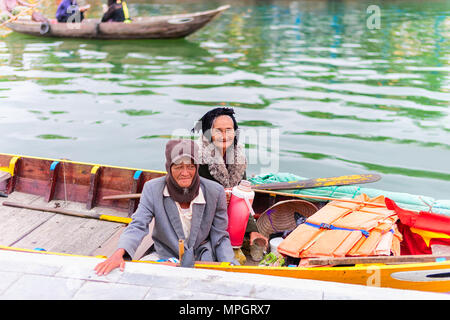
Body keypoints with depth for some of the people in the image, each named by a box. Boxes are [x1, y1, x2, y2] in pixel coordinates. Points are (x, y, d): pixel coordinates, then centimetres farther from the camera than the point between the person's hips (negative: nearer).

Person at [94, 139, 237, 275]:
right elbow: (138, 225, -17)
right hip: (164, 255, 1)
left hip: (201, 257, 0)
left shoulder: (214, 191, -11)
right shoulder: (152, 189, -11)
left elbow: (220, 238, -2)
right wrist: (119, 253, -37)